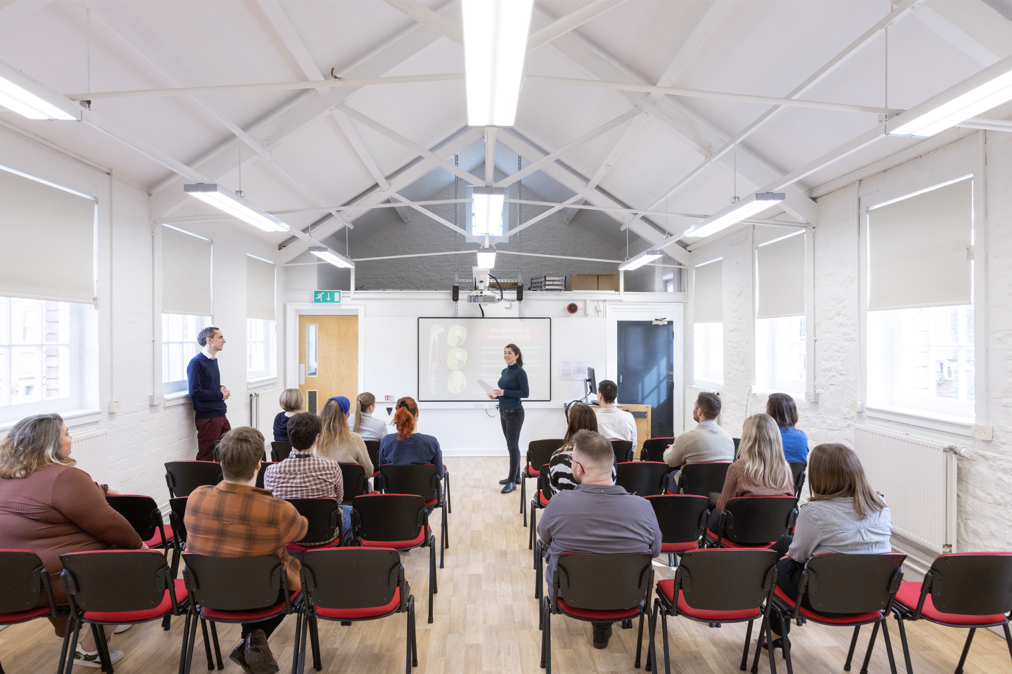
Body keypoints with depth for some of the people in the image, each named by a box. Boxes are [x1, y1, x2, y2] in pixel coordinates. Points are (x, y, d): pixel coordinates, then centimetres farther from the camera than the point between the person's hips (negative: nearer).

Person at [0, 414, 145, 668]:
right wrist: (139, 544, -2)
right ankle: (89, 650, 10)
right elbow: (108, 524, -16)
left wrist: (101, 491, 32)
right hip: (54, 582, -10)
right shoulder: (63, 477, -21)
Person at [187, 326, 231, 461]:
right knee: (206, 458, 2)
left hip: (221, 414, 8)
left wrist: (222, 389, 4)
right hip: (207, 418, -8)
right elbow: (195, 392, -21)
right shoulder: (196, 362, -14)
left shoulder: (214, 360, 12)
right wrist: (220, 395, -12)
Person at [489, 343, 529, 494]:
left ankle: (512, 481, 1)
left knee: (512, 446, -5)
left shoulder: (520, 372, -13)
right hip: (504, 412, 8)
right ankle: (516, 476, 24)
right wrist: (496, 396, 1)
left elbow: (525, 393, -17)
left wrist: (504, 392, -21)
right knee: (512, 445, 14)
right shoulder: (504, 371, 11)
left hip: (514, 413, -8)